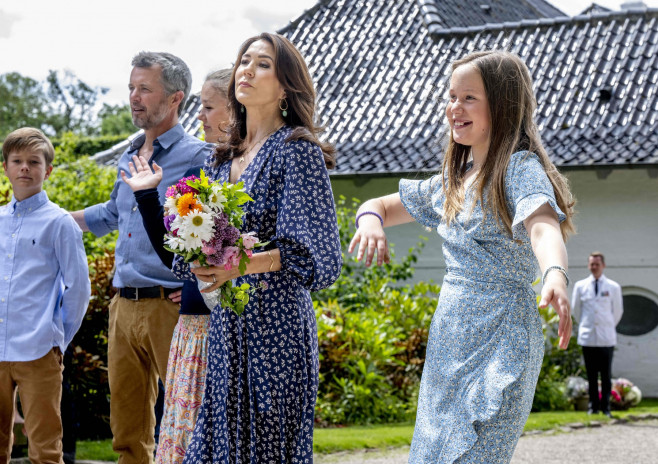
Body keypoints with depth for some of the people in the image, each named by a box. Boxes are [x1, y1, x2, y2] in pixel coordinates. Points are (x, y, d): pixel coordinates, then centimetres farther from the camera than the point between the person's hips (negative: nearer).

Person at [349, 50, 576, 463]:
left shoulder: (520, 167, -9)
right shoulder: (453, 182, 14)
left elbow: (543, 228, -28)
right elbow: (381, 205, 21)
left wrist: (555, 275, -50)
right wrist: (370, 218, -5)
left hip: (500, 343, -8)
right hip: (448, 346, 8)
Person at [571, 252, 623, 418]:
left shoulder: (613, 287, 2)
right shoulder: (580, 286, 4)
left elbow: (618, 311, 13)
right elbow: (576, 309, 16)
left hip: (606, 338, -1)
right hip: (587, 337, 1)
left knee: (606, 375, 1)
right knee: (591, 375, 5)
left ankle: (605, 407, 8)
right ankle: (593, 406, 12)